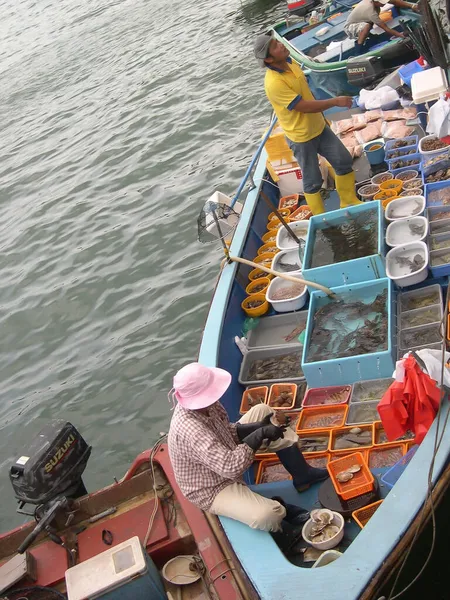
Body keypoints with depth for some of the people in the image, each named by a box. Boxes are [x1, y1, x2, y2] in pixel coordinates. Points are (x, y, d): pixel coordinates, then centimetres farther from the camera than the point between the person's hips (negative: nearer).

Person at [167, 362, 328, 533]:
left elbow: (226, 430, 1)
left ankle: (303, 474, 15)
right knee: (267, 516, -32)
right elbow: (231, 467, -39)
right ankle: (280, 509, 10)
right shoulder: (191, 432, -40)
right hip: (212, 491, -9)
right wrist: (260, 434, -30)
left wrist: (259, 426, -15)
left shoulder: (198, 404, -13)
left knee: (262, 411, 6)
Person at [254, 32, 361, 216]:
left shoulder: (291, 63, -1)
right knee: (313, 181, 6)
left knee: (344, 161, 13)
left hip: (319, 127, 8)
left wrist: (322, 117, 20)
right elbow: (304, 106, -28)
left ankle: (349, 201, 32)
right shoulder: (274, 83, -29)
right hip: (301, 138, -8)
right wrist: (335, 102, -25)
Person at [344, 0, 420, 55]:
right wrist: (402, 35, -30)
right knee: (367, 26, -35)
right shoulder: (371, 11, -35)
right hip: (350, 28, -10)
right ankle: (357, 54, -31)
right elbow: (386, 29, -32)